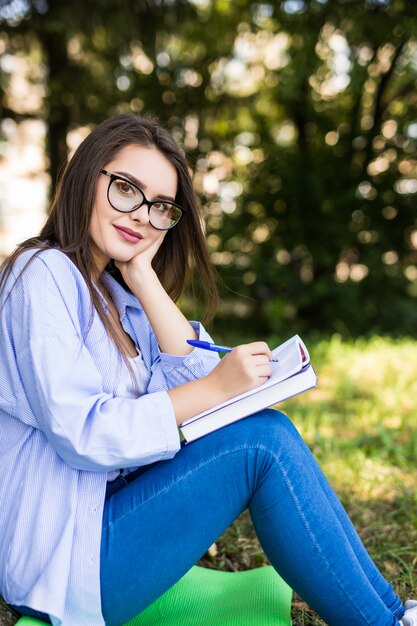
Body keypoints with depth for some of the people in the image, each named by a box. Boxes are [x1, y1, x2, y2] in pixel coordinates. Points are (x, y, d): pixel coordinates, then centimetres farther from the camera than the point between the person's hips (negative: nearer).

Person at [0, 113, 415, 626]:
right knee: (263, 439, -19)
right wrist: (215, 389, -23)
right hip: (60, 559, -8)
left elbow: (190, 379, 0)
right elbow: (80, 433, -23)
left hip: (110, 511, 8)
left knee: (264, 430, -5)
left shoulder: (114, 290, 12)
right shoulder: (42, 275, -14)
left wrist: (144, 276, -4)